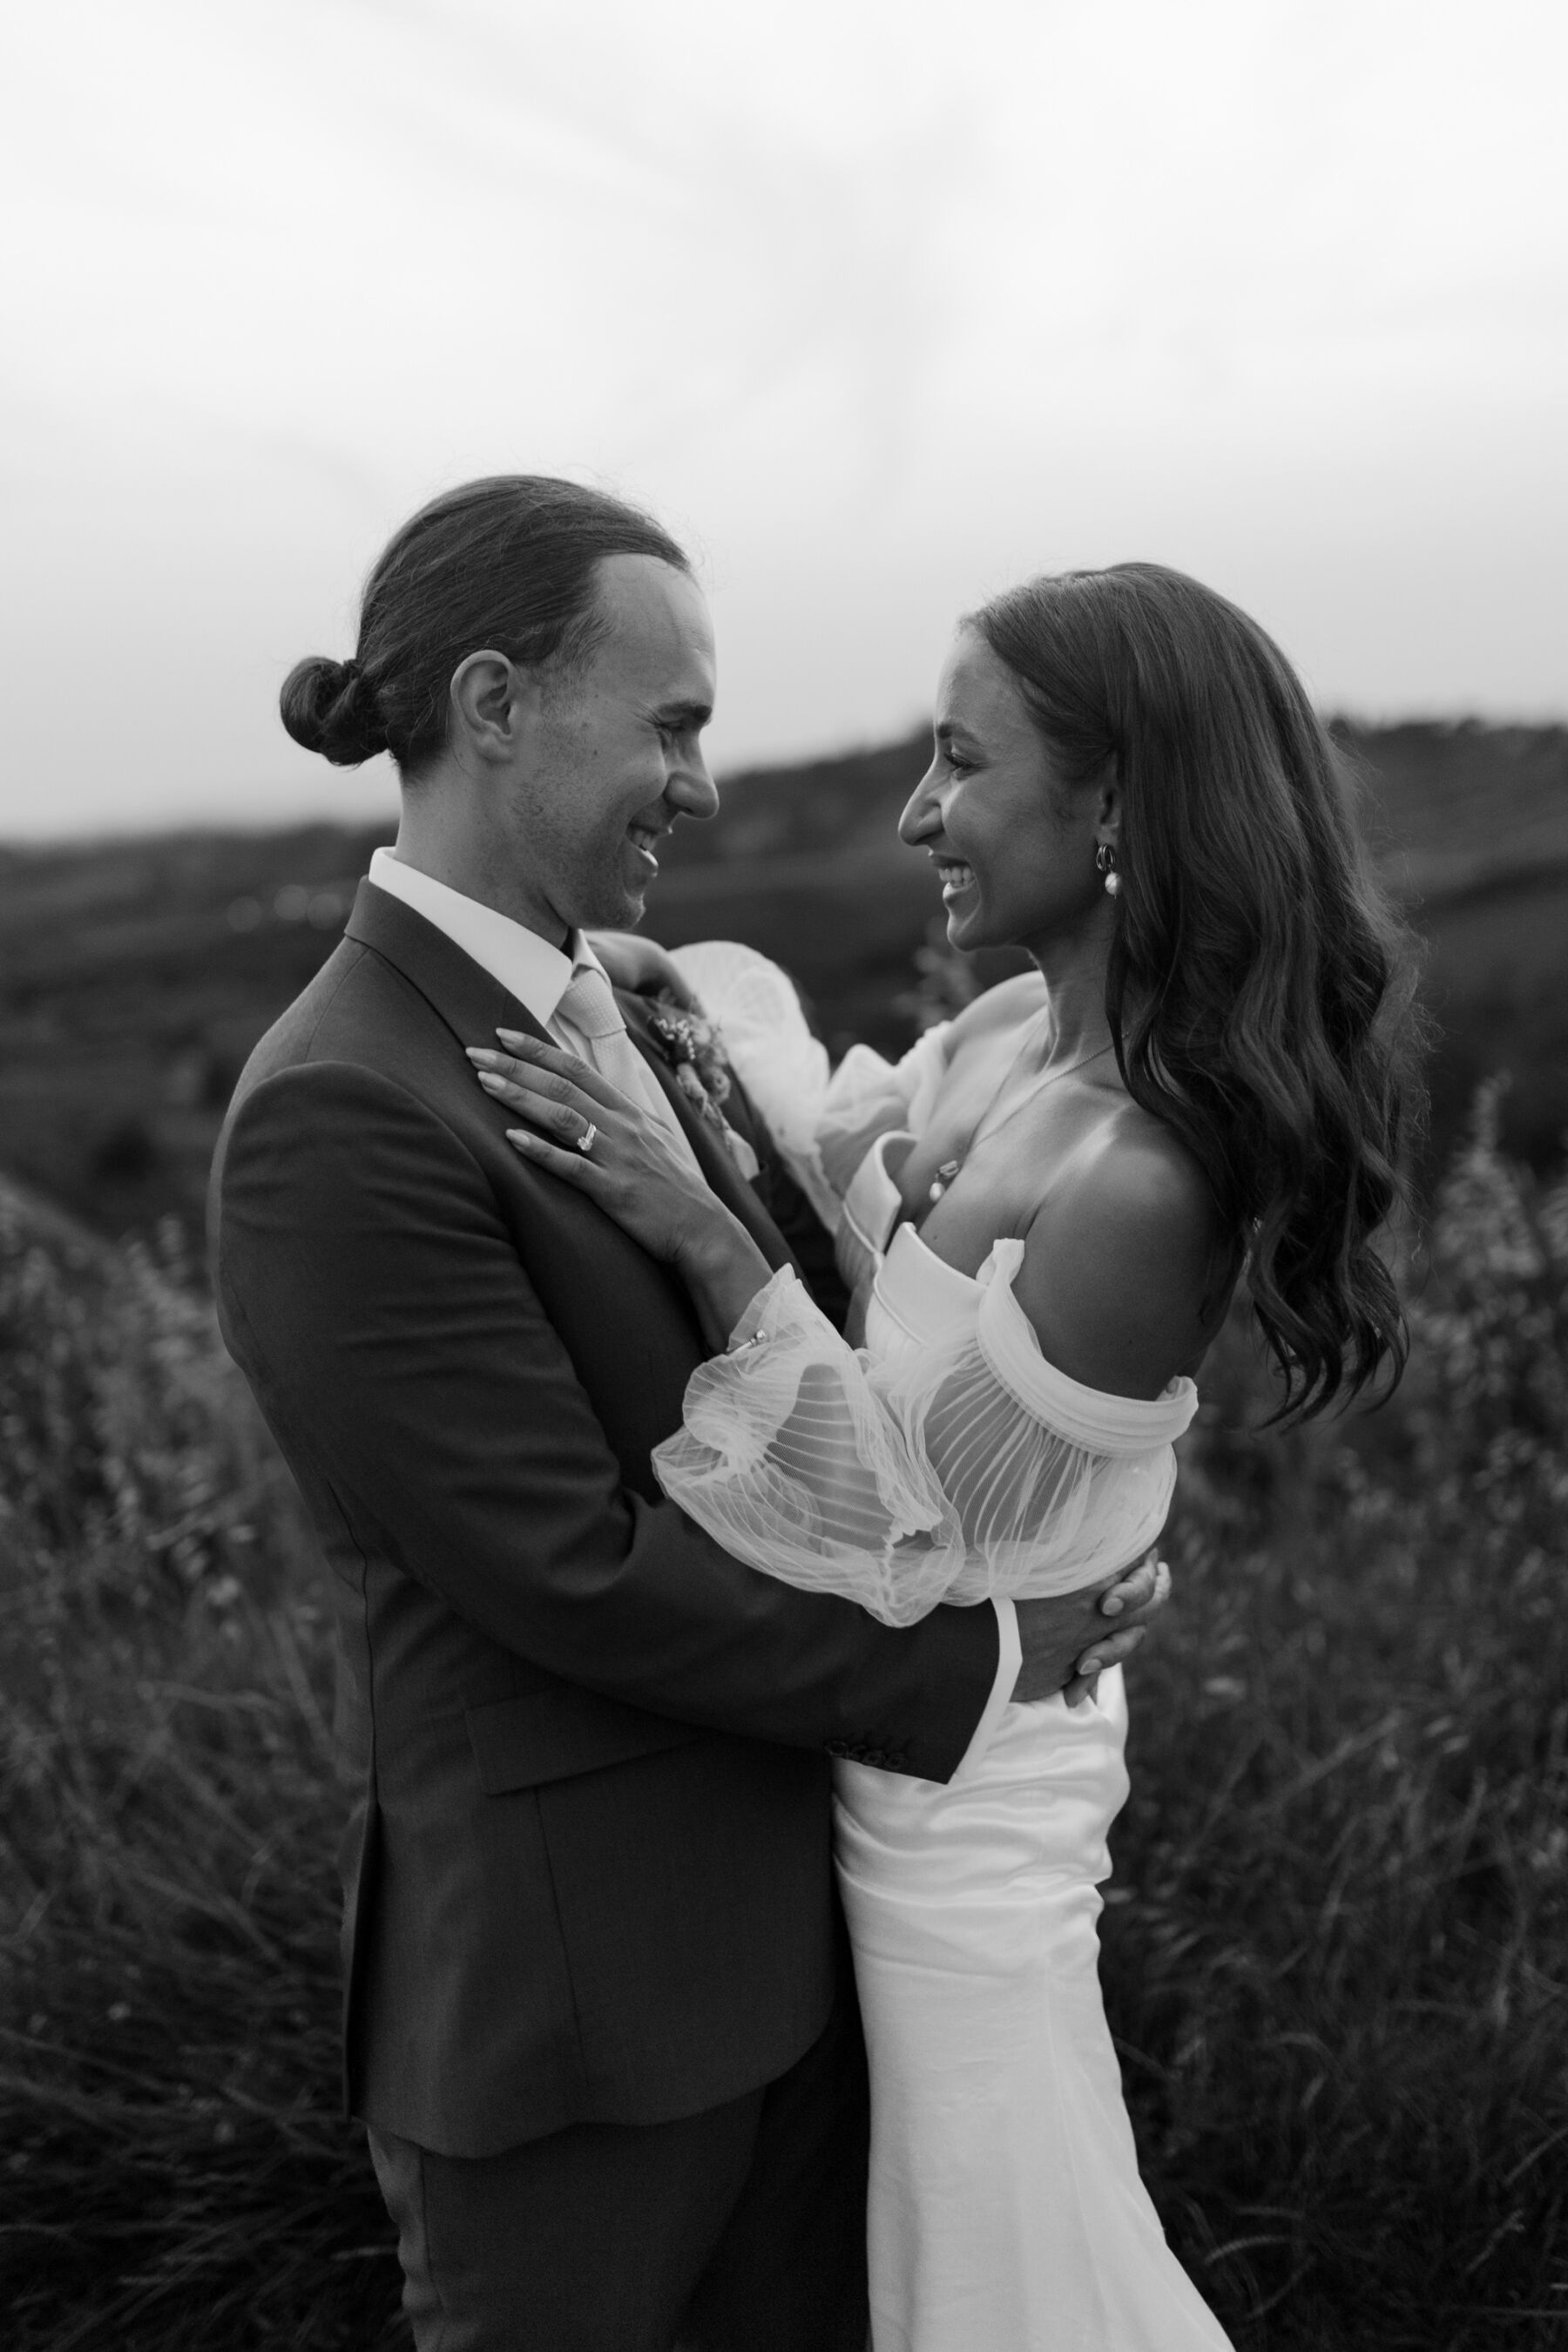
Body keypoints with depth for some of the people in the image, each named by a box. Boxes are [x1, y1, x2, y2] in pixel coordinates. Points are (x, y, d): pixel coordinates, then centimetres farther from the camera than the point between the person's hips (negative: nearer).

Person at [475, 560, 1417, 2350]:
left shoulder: (1144, 1186, -30)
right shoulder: (1008, 1034, -6)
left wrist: (702, 1238, -29)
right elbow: (825, 1164, 10)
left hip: (962, 1766, -7)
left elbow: (911, 1524, -24)